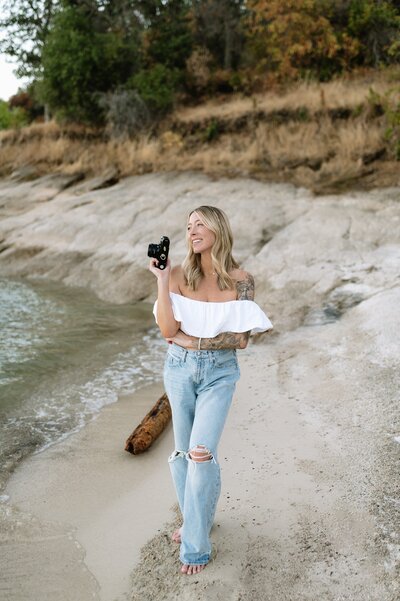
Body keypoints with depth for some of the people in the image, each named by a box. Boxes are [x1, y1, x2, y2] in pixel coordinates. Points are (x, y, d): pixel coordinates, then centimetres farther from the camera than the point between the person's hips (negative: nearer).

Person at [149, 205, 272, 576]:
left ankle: (196, 545, 7)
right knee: (184, 451, 13)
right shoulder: (179, 275, -5)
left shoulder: (241, 281, -9)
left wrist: (193, 341, -11)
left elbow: (241, 339, -11)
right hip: (180, 368, 3)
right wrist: (162, 280, -18)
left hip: (219, 372, -3)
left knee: (202, 453, -10)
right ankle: (195, 520, 36)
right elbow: (168, 330, -14)